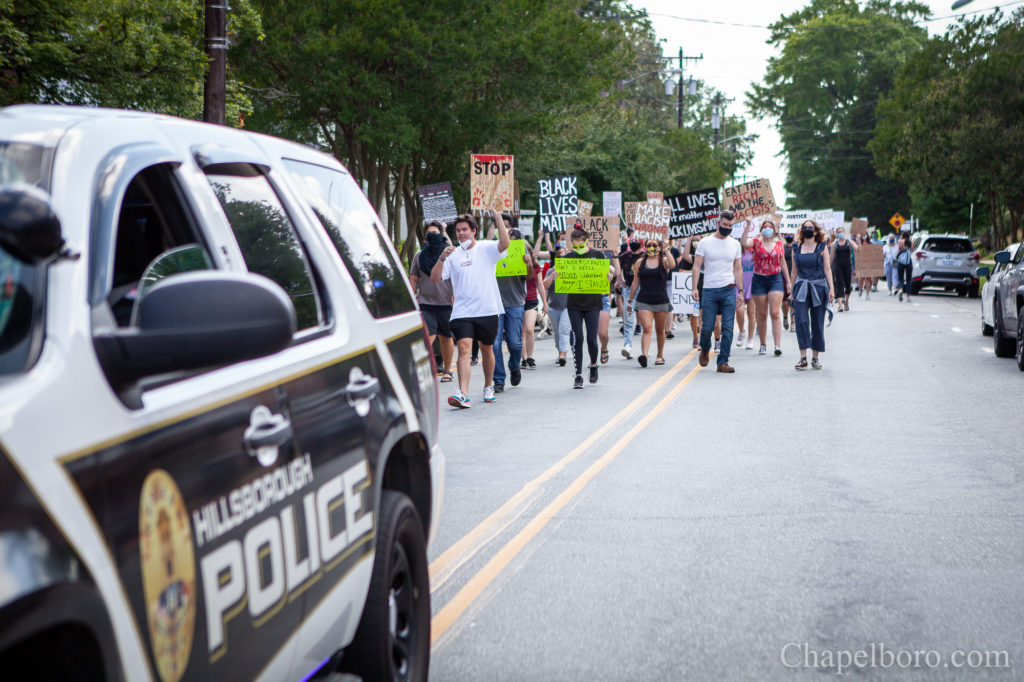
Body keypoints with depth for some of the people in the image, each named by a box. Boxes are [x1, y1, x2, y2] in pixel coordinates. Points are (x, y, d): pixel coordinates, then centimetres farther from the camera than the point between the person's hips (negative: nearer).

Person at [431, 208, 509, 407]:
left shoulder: (487, 249, 1)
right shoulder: (453, 255, 6)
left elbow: (504, 244, -19)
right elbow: (435, 278, 1)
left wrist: (498, 218, -24)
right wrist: (442, 258, -15)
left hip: (487, 309, 0)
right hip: (462, 311, 0)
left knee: (487, 349, 14)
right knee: (464, 347, -16)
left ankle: (488, 387, 35)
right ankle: (463, 394, -25)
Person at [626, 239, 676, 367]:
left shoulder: (664, 261, 3)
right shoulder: (640, 263, 9)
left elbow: (672, 265, -23)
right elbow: (635, 283, 14)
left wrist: (666, 250, -17)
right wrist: (630, 300, 14)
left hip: (661, 301, 0)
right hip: (643, 301, 0)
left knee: (660, 330, 11)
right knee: (646, 328, -16)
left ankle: (660, 355, 27)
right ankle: (644, 354, -28)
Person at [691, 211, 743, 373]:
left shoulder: (735, 244, 10)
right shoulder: (705, 243, 2)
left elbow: (738, 269, 16)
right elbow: (696, 266, 1)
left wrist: (740, 290, 8)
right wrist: (695, 287, -10)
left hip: (729, 290, 2)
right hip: (709, 291, -2)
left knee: (728, 328, -6)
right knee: (707, 327, -1)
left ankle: (723, 362, -1)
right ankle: (705, 349, 30)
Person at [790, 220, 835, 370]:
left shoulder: (822, 248, 6)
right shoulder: (797, 249, 11)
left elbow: (827, 269, 3)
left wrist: (831, 288, -5)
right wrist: (791, 291, 13)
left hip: (819, 288, -1)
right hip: (801, 288, 1)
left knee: (817, 323, 2)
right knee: (801, 321, -14)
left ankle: (815, 358, 11)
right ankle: (803, 357, -12)